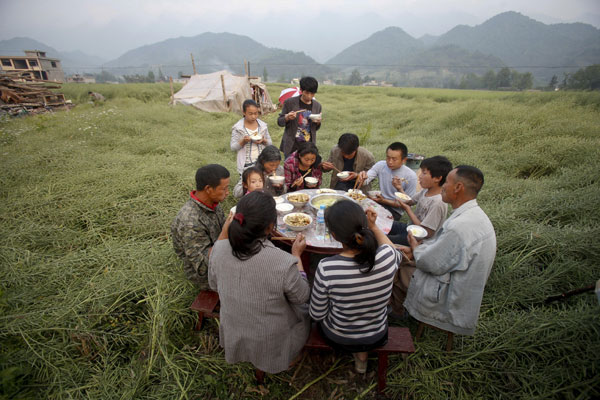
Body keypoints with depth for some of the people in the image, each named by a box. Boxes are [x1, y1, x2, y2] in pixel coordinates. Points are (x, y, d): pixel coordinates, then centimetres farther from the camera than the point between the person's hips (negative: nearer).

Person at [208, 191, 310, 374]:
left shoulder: (219, 249, -23)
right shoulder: (284, 262, -38)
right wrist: (297, 255, -8)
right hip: (270, 344, -4)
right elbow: (301, 297, -17)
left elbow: (214, 284, -2)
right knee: (306, 308, 27)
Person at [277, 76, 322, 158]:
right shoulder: (289, 102, -4)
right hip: (292, 146, -2)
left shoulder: (317, 106, 6)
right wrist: (287, 118, -18)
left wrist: (318, 122, -6)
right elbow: (279, 122, 3)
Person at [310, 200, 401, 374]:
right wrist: (374, 227, -5)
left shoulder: (326, 268, -35)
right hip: (377, 337, 2)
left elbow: (317, 315, -17)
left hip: (338, 338, -1)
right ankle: (361, 355, 32)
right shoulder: (387, 255, -28)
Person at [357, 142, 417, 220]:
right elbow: (365, 181, -10)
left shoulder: (411, 176, -14)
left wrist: (384, 201, -19)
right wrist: (362, 178, -35)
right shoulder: (381, 165, -3)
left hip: (395, 210, -3)